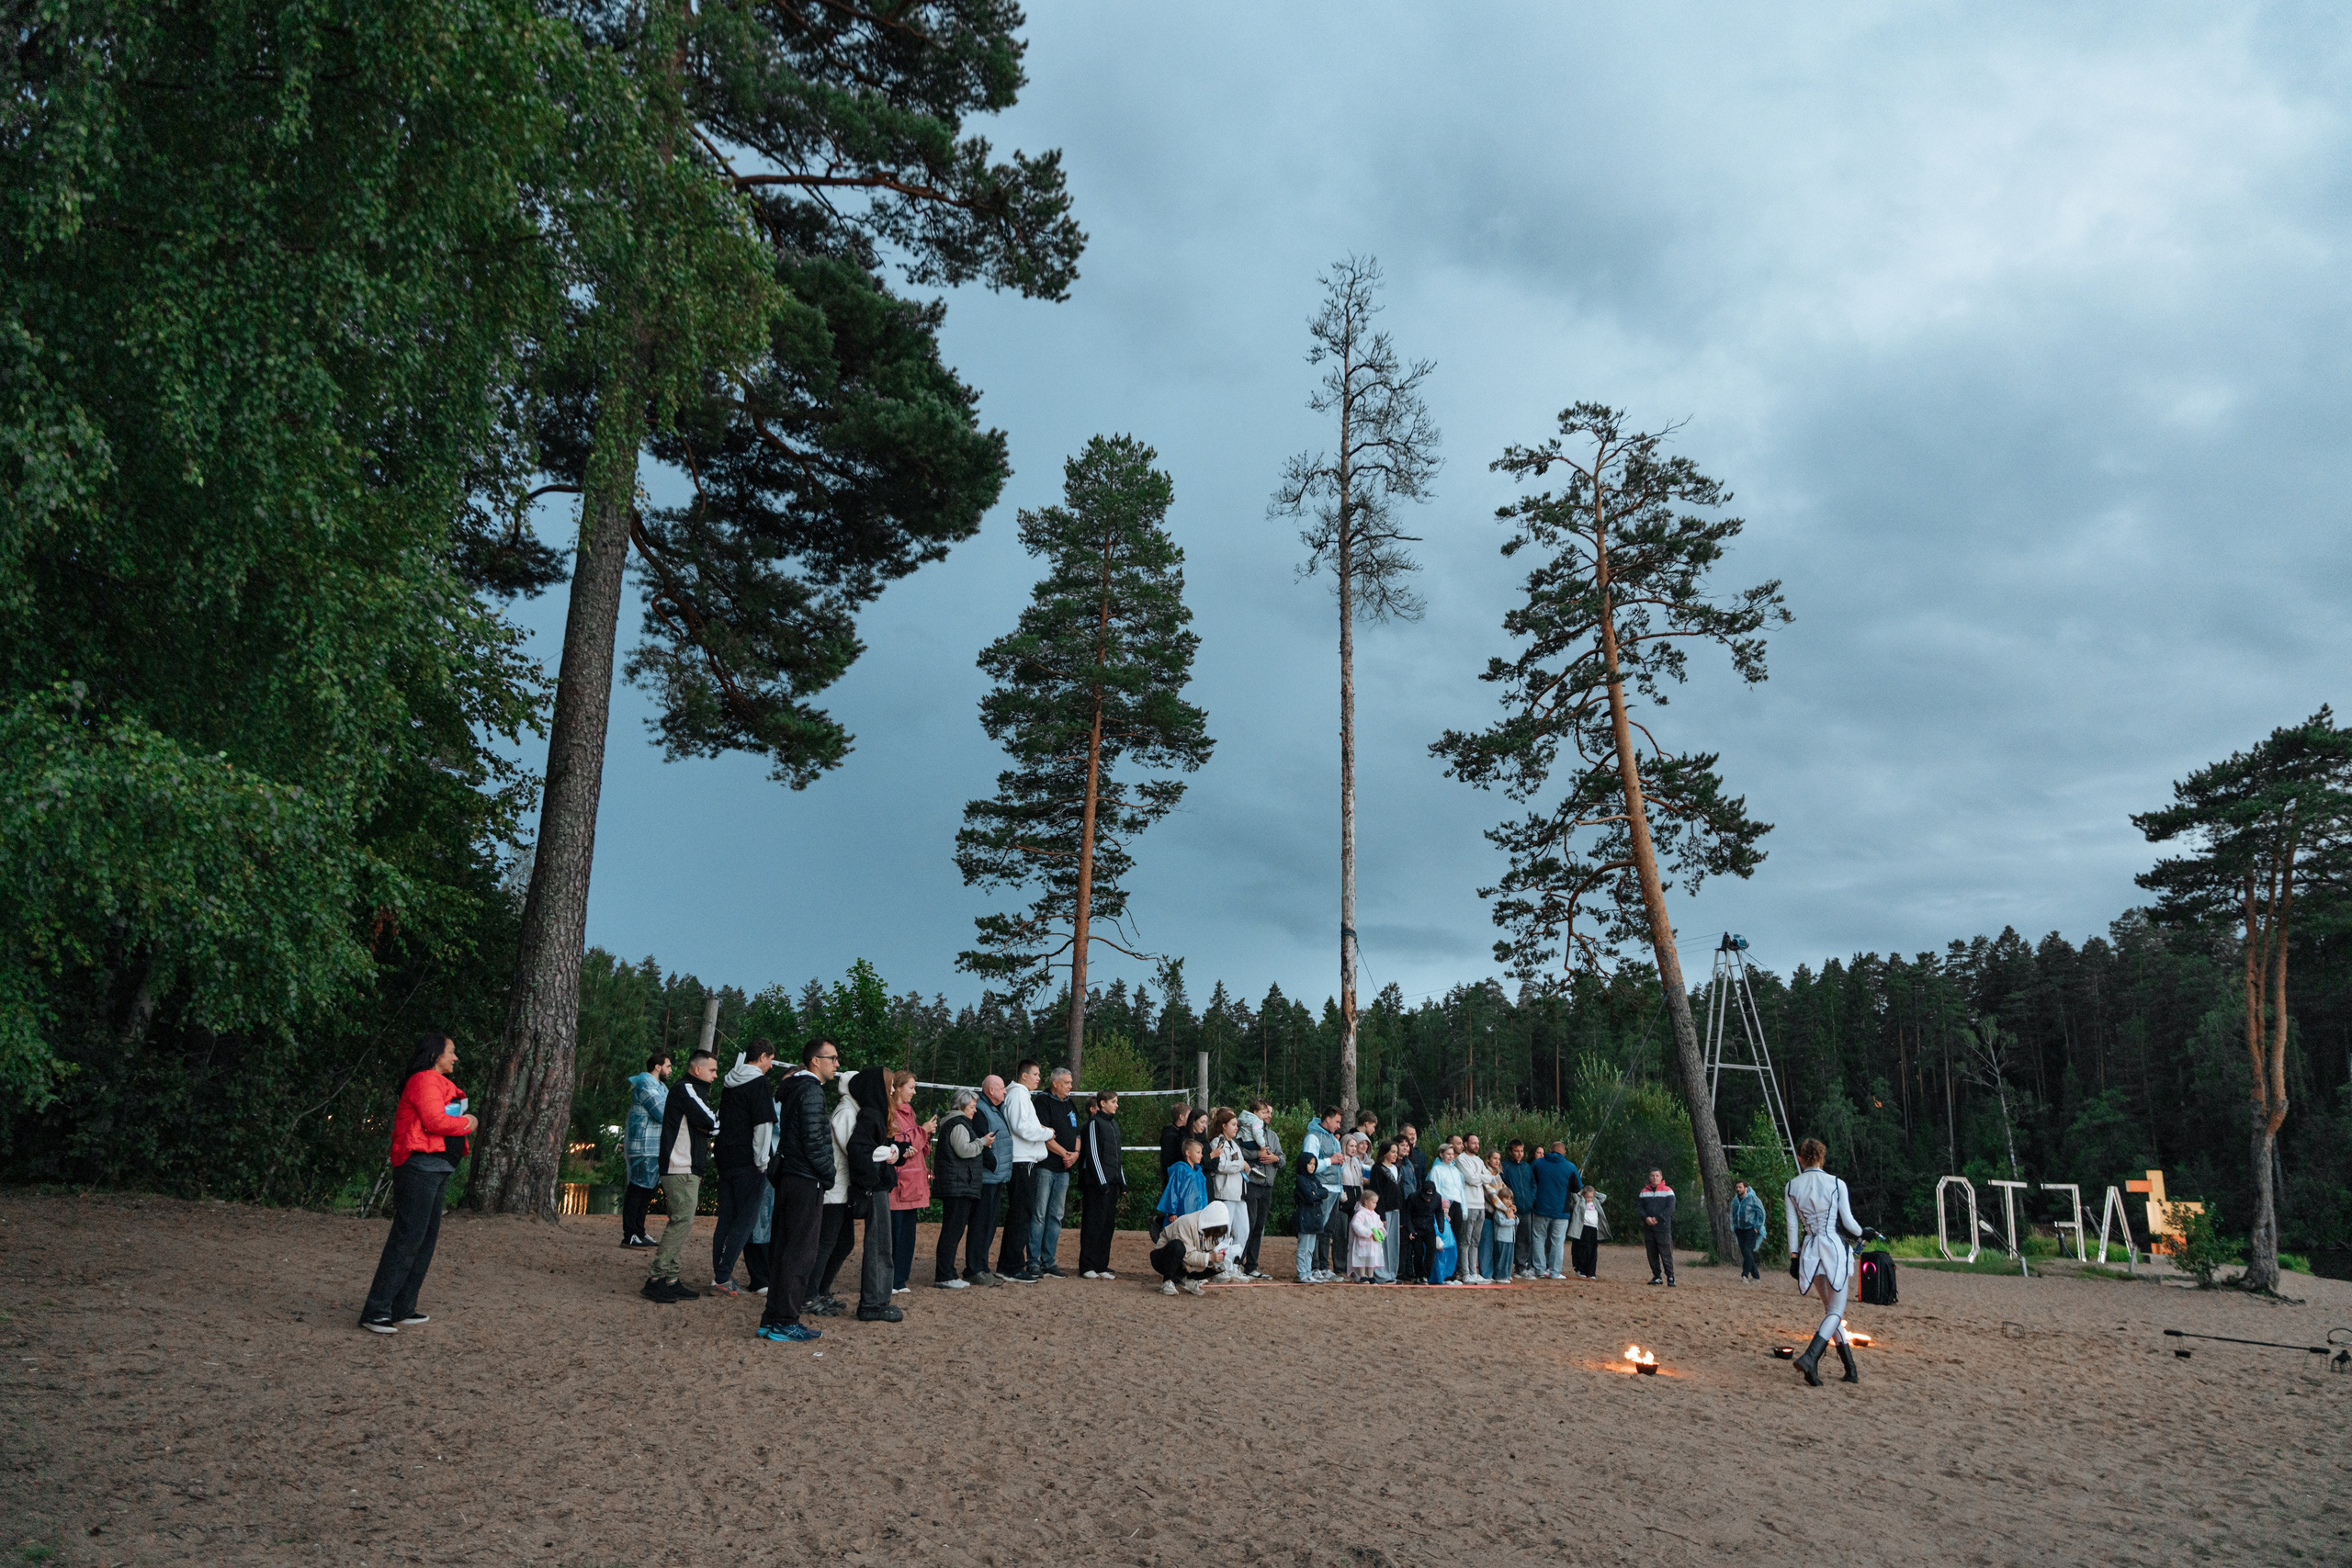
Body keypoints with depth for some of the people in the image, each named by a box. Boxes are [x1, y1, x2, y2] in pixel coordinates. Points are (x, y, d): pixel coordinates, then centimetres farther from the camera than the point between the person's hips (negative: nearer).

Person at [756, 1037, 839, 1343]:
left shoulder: (792, 1088, 17)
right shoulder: (811, 1090, -13)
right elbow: (813, 1140, -19)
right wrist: (829, 1174, -7)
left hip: (788, 1178, 10)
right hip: (807, 1182, -10)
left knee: (782, 1250, 12)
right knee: (801, 1252, -4)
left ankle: (773, 1319, 18)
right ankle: (784, 1321, -1)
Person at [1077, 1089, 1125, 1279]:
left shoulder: (1113, 1123, 18)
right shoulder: (1094, 1123, -6)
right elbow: (1092, 1154, -12)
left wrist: (1122, 1182, 16)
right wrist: (1102, 1181, -15)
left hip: (1111, 1182, 8)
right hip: (1097, 1182, -8)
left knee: (1109, 1224, 7)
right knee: (1094, 1223, -6)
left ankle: (1101, 1266, 12)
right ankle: (1087, 1267, -2)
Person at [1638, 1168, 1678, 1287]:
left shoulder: (1668, 1191, 0)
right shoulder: (1644, 1192, 12)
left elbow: (1670, 1208, -8)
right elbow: (1639, 1206, 8)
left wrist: (1657, 1219, -15)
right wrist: (1646, 1218, -11)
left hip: (1663, 1227, -4)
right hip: (1648, 1228, 4)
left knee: (1666, 1254, -5)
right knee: (1652, 1254, 7)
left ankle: (1670, 1277, 0)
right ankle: (1657, 1277, 15)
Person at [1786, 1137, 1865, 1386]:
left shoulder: (1792, 1187, 2)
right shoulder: (1836, 1184, -5)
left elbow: (1792, 1225, 3)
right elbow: (1848, 1221, -3)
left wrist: (1793, 1257, 10)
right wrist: (1861, 1234, 19)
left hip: (1809, 1250, 3)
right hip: (1835, 1246, -3)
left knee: (1831, 1309, 16)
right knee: (1836, 1310, -1)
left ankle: (1851, 1368, 18)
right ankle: (1810, 1357, -22)